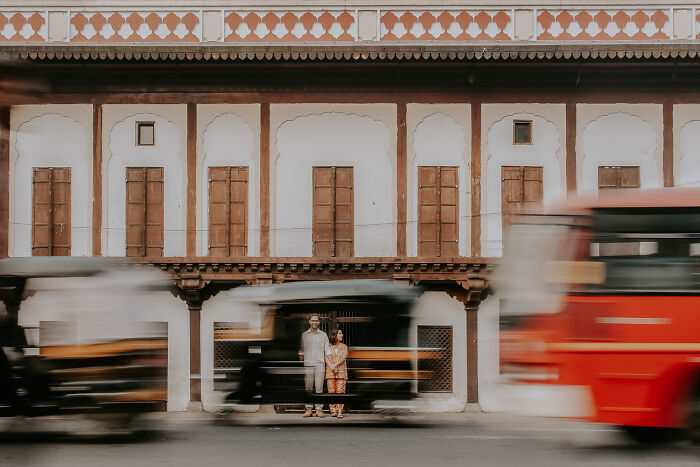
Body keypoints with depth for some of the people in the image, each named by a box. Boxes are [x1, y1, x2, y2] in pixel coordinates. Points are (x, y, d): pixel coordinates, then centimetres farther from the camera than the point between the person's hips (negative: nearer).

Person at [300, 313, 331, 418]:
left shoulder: (323, 335, 10)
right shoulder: (304, 335, 11)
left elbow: (327, 351, 9)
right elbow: (301, 351, 13)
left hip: (320, 364, -1)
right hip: (307, 364, 1)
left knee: (319, 387, -5)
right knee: (308, 388, -2)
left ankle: (319, 409, -4)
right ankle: (309, 409, 2)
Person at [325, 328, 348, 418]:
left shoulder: (344, 347, 12)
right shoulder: (329, 346, 10)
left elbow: (344, 358, -2)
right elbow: (326, 358, 0)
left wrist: (335, 365, -15)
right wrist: (331, 367, -17)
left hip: (341, 371, 0)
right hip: (330, 371, 0)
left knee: (340, 391, -9)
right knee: (331, 391, -4)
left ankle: (339, 411, -11)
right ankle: (333, 411, 1)